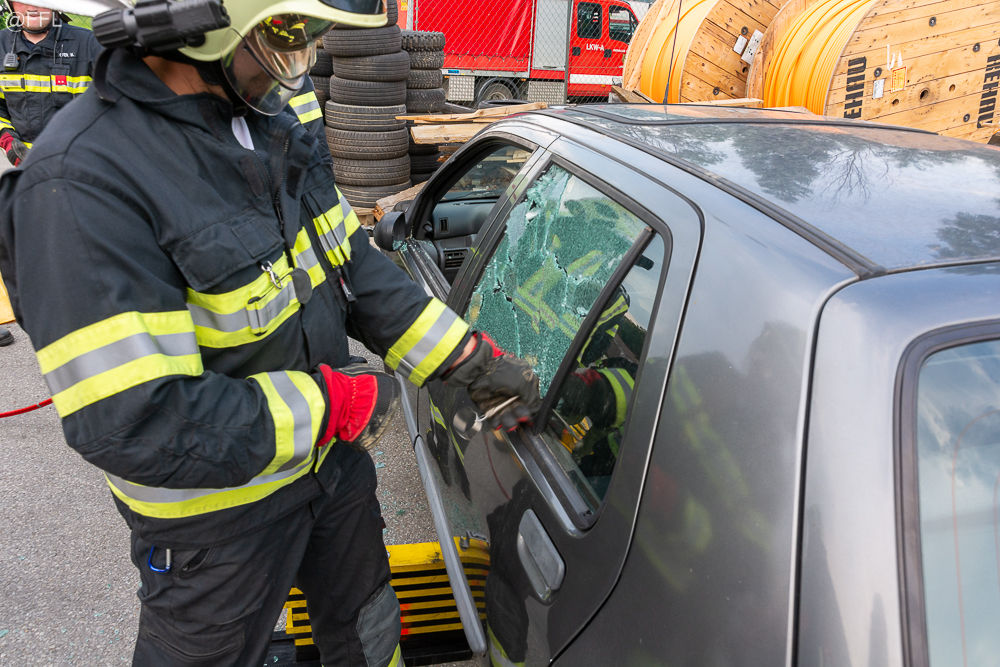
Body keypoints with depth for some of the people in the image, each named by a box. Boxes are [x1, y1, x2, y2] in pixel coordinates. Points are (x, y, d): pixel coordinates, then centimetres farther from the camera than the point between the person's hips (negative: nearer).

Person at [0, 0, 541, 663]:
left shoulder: (270, 122, -3)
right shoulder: (83, 178, -29)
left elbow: (354, 265, 2)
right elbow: (131, 424, -31)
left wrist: (473, 360, -2)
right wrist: (332, 403, -25)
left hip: (333, 456, 7)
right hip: (218, 515, -6)